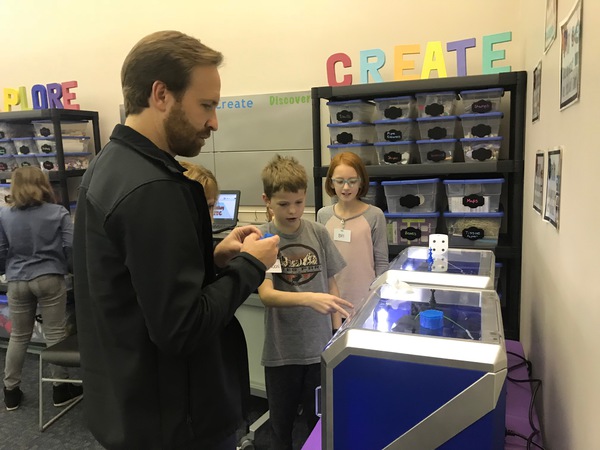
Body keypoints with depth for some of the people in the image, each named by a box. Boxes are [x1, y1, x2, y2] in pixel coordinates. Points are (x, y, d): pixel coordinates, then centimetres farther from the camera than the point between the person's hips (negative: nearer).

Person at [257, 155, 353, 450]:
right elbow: (266, 294, -21)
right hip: (281, 351, -2)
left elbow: (331, 284, 5)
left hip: (319, 346, 2)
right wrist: (308, 298, -37)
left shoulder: (318, 233, -4)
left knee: (319, 423, 18)